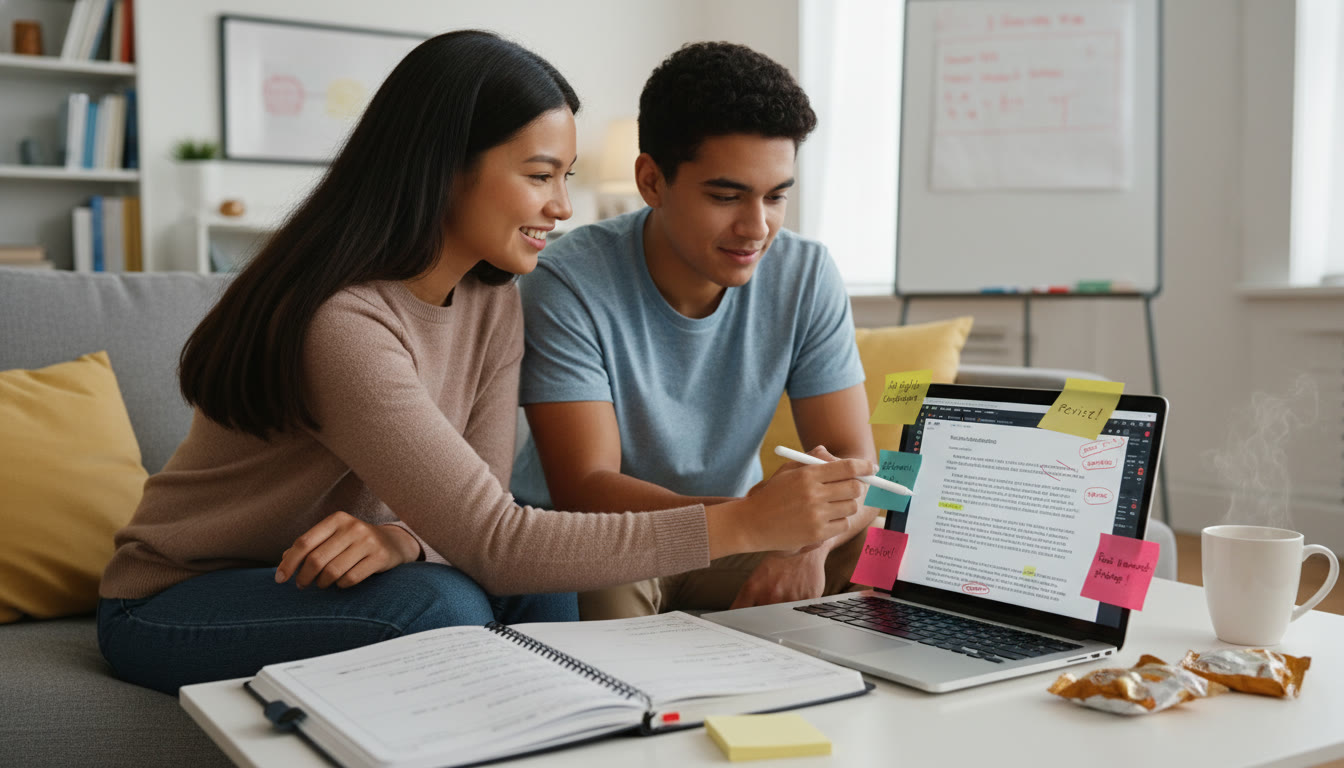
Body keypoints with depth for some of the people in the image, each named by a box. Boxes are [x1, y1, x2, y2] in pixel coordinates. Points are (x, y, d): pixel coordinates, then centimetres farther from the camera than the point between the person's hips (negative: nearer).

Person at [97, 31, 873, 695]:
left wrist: (404, 538, -32)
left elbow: (476, 517, -9)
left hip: (317, 574, 6)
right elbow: (492, 542, -34)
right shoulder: (342, 322, -31)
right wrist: (742, 523, -34)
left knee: (538, 595, -19)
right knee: (441, 608, -31)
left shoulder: (493, 302, -4)